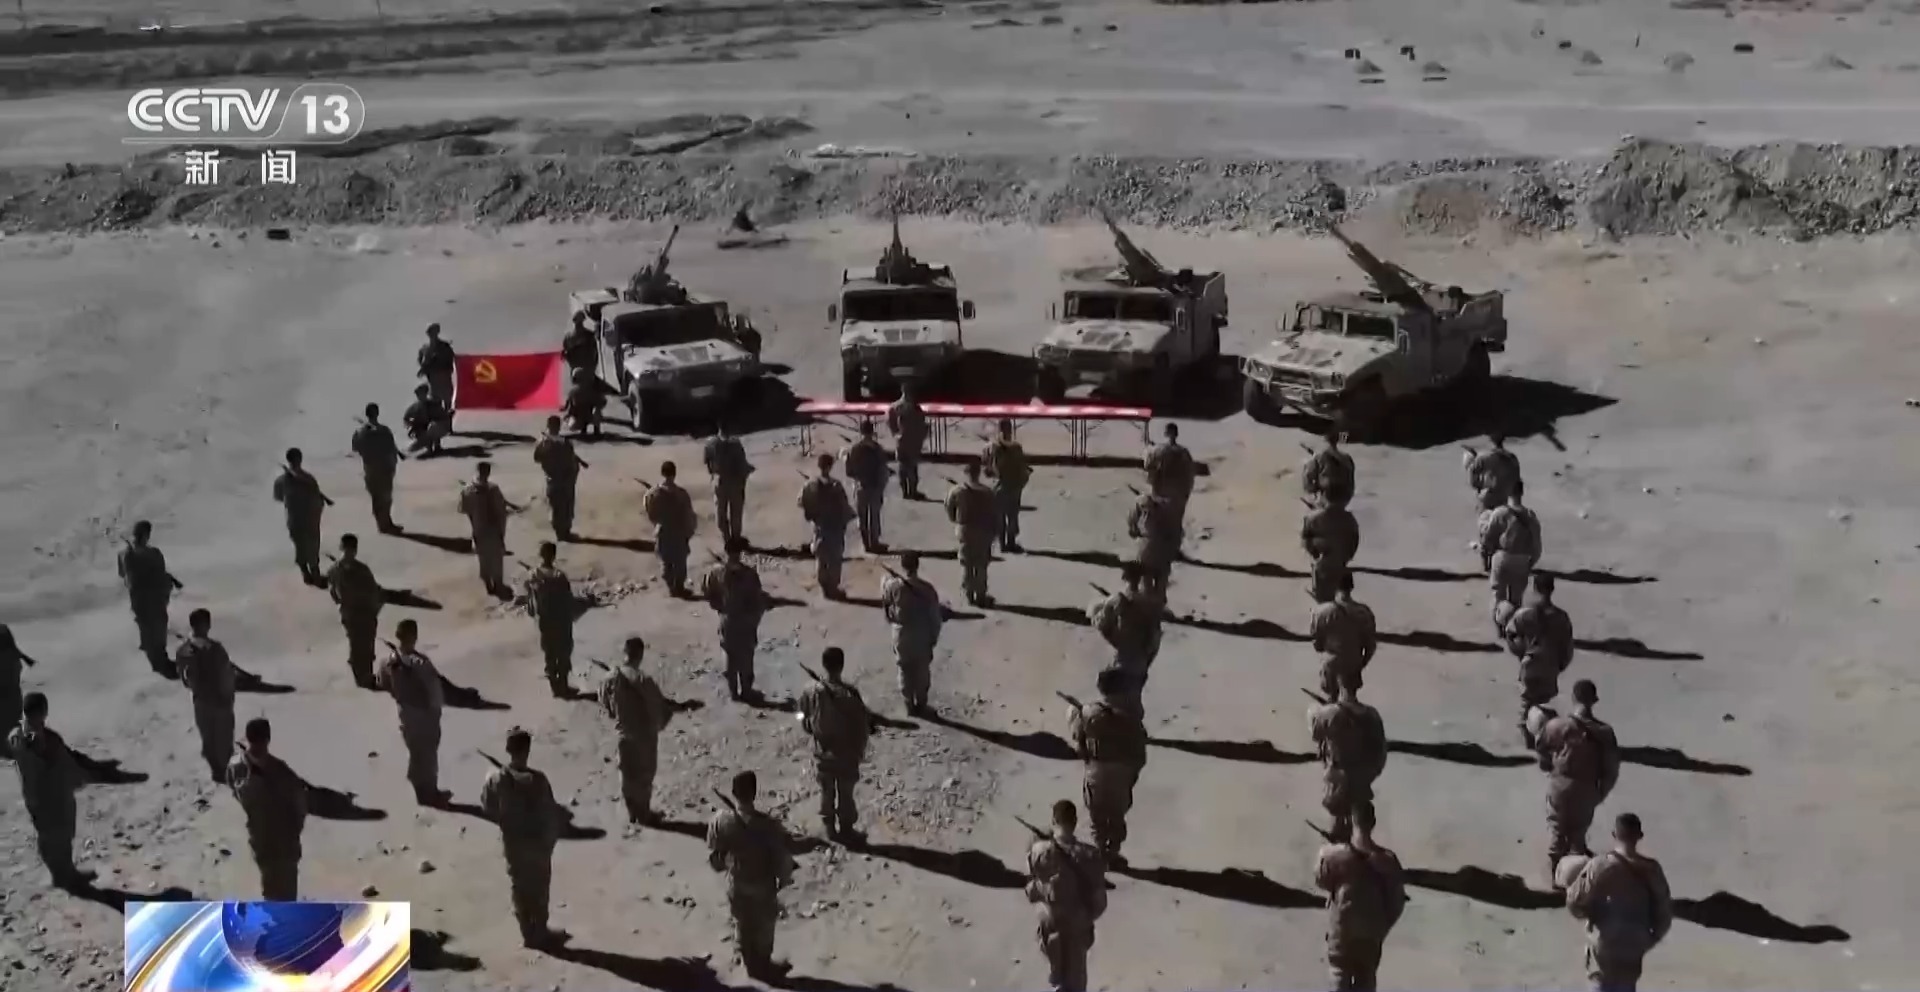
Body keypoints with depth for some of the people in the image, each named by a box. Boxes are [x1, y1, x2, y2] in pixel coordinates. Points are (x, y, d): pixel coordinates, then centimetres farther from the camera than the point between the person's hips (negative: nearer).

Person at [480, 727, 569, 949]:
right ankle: (540, 933, 26)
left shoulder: (495, 778, -16)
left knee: (518, 888, 19)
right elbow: (549, 812, -19)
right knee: (539, 888, 14)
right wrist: (552, 838, -3)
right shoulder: (536, 779, -27)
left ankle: (528, 933, 29)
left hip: (511, 842, 4)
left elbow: (487, 807, -2)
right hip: (537, 841, -3)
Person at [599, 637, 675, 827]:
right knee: (644, 774, 12)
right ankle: (643, 814, 23)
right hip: (644, 733, -5)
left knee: (627, 773, 20)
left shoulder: (610, 678, -12)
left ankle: (632, 813, 31)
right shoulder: (644, 680, -27)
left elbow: (605, 704, 2)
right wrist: (659, 724, 2)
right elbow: (657, 707, -19)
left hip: (622, 732, 5)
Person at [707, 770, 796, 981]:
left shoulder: (720, 820, -21)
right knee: (763, 928, 22)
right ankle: (762, 966, 41)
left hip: (735, 886, 3)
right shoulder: (767, 825, -32)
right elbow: (783, 857, -19)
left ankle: (750, 964, 45)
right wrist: (784, 879, 1)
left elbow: (713, 857, -7)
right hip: (762, 887, -3)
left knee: (741, 926, 26)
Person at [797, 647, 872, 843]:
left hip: (822, 753, 3)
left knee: (826, 792, 22)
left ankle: (829, 828, 36)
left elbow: (805, 722, -2)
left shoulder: (810, 691, -17)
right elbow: (861, 726, -16)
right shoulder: (850, 694, -26)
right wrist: (860, 751, 1)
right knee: (845, 794, 17)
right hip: (846, 754, -3)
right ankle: (846, 830, 31)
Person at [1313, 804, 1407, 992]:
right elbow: (1397, 899, -9)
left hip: (1341, 926, -1)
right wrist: (1384, 925, 8)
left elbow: (1320, 880, -1)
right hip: (1371, 930, 1)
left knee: (1341, 974, 17)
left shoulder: (1334, 854, -20)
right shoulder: (1387, 859, -18)